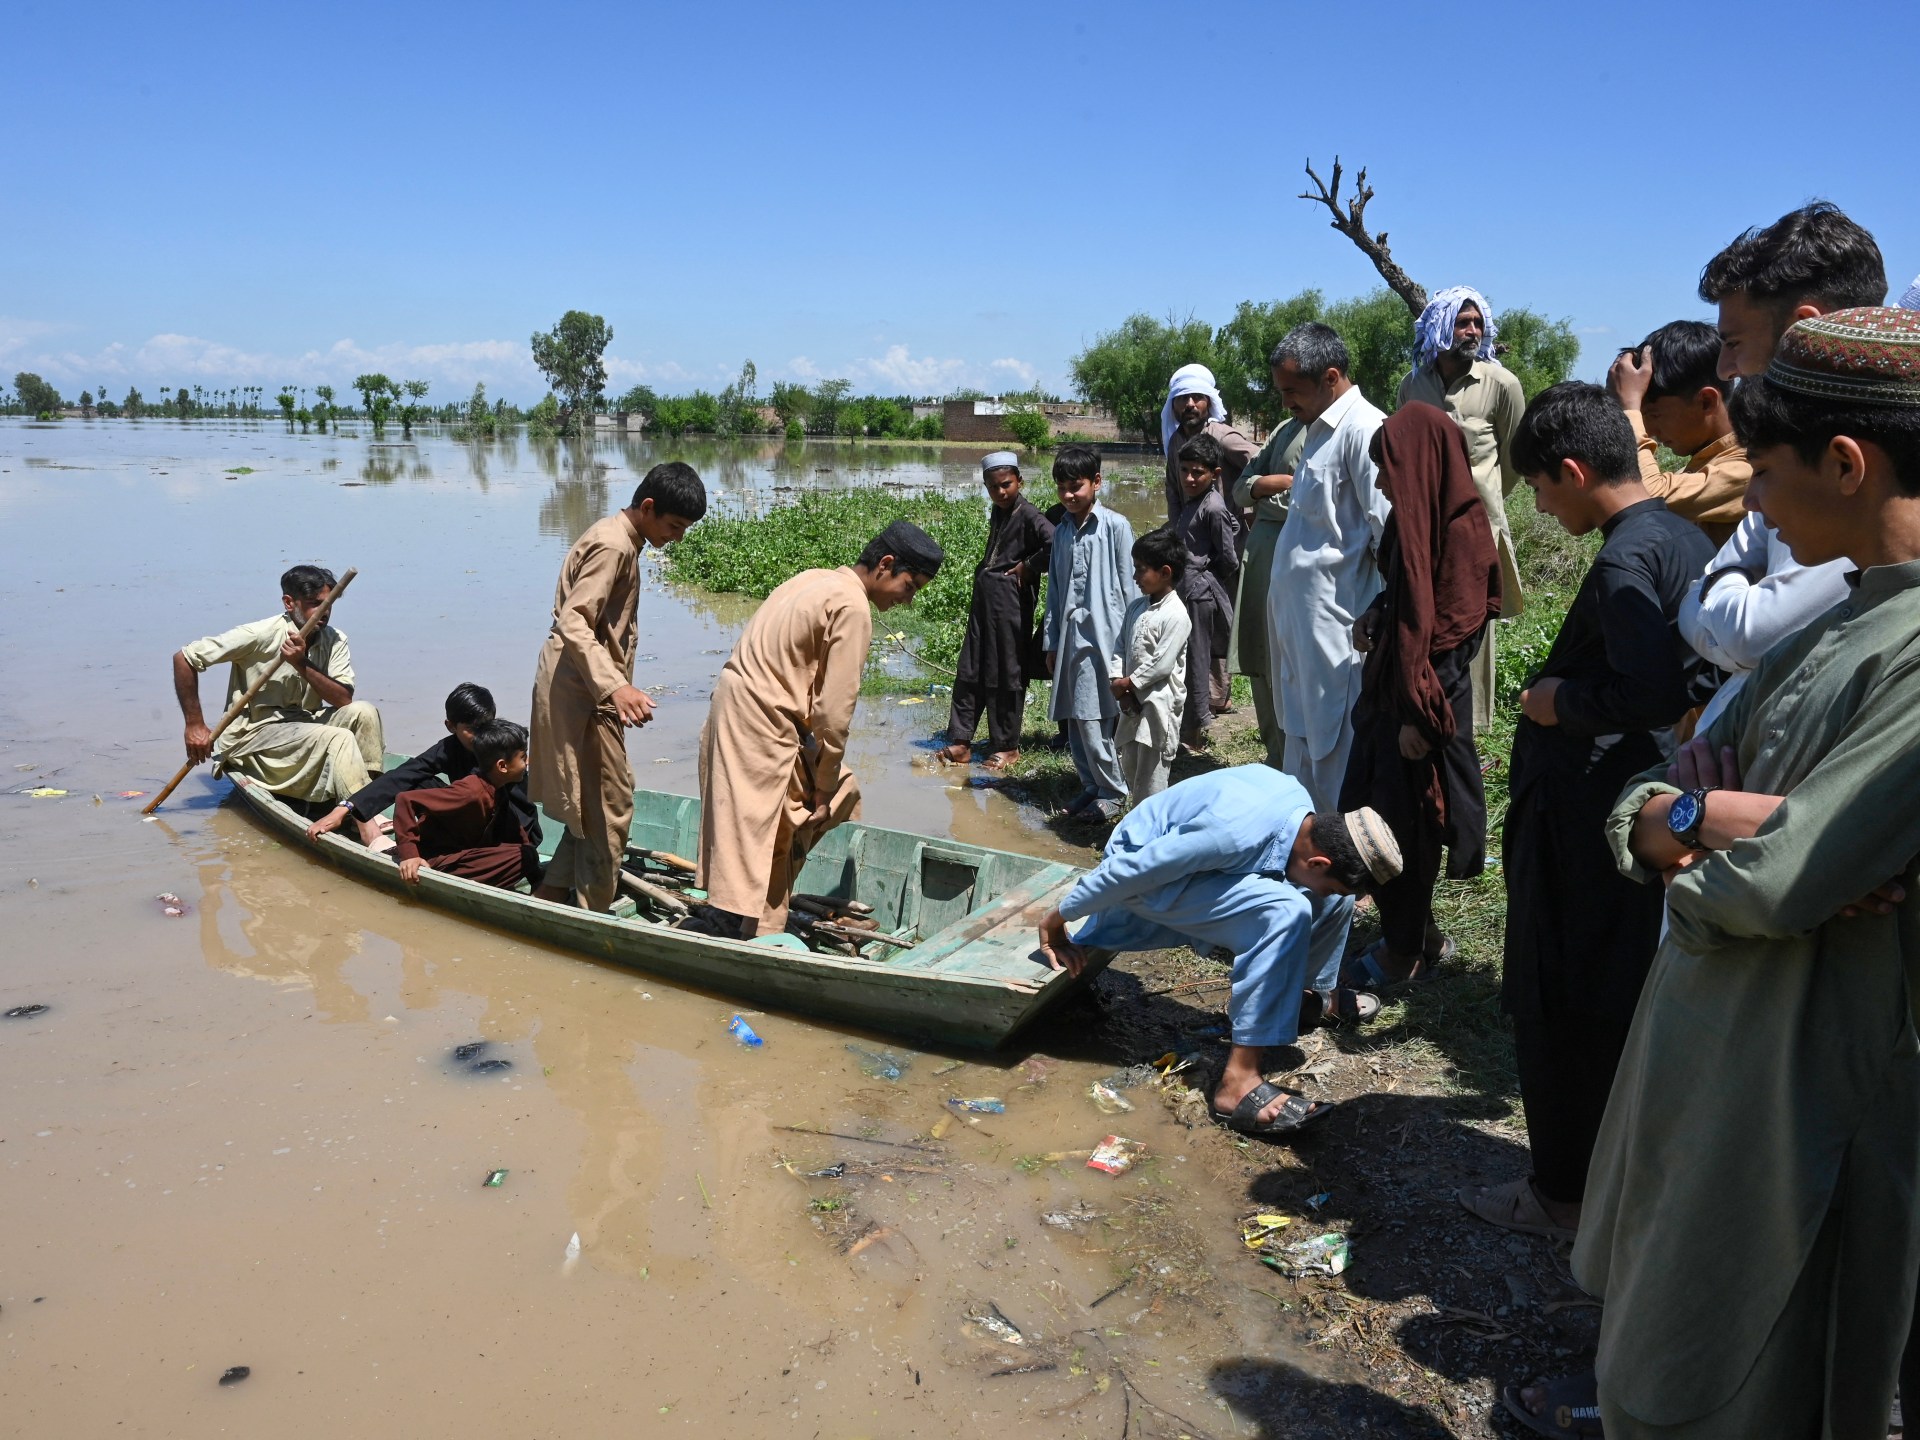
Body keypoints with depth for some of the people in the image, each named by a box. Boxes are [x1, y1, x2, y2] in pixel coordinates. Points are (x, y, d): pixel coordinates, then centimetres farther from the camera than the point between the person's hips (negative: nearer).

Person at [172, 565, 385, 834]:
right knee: (338, 739, -29)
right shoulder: (260, 635, -14)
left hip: (304, 724, 6)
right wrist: (195, 726, -9)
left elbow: (344, 700, -11)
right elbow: (183, 658, -10)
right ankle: (369, 826, -38)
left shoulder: (335, 641, 0)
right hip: (251, 735, -5)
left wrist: (303, 665, -23)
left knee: (363, 712, -20)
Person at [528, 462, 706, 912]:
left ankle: (551, 896, 24)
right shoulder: (612, 546, -18)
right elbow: (573, 623, -28)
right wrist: (615, 687, -38)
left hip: (585, 685, 10)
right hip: (581, 689, -10)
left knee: (591, 804, 16)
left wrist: (616, 684, 27)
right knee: (610, 806, -4)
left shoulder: (618, 539, 14)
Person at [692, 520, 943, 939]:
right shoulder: (853, 608, -14)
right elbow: (835, 709, -14)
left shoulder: (819, 579, 14)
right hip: (760, 721, -10)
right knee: (753, 835, -7)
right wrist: (823, 787, -4)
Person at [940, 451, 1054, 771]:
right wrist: (984, 570, 6)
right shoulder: (998, 511, 13)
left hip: (1011, 600, -8)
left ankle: (1007, 746, 14)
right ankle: (960, 741, 15)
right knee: (970, 669, 9)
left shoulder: (1027, 514, -12)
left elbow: (1055, 544, -28)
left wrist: (1029, 566, -16)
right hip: (984, 597, 8)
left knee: (1007, 673, 2)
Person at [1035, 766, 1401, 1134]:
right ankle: (1238, 1083, -28)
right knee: (1286, 912, -30)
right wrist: (1057, 920, -15)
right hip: (1141, 866, -9)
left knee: (1336, 902, 3)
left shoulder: (1304, 808, -8)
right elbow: (1132, 868, -27)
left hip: (1179, 852, 9)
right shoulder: (1238, 833, -34)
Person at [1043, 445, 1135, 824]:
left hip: (1102, 633, -6)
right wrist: (1051, 642, 15)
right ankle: (1091, 785, 23)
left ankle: (1112, 789, 8)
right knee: (1074, 719, 9)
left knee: (1092, 717, -7)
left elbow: (1127, 585, -5)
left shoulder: (1115, 526, -4)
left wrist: (1125, 642, -8)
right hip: (1069, 634, 6)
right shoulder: (1062, 531, 13)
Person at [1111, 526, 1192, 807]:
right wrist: (1118, 681, -6)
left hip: (1159, 701, -9)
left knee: (1151, 769, -5)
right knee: (1130, 763, 16)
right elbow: (1121, 647, 10)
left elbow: (1161, 664, -19)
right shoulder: (1137, 606, 9)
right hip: (1133, 699, 9)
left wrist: (1127, 683, -12)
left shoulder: (1175, 614, -16)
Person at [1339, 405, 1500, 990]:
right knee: (1371, 812, 15)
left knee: (1405, 824, 3)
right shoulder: (1420, 515, 8)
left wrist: (1421, 714, -21)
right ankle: (1413, 935, 29)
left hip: (1421, 699, -9)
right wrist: (1375, 618, 1)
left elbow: (1455, 625, -20)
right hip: (1389, 685, 9)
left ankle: (1407, 952, 19)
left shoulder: (1459, 526, -17)